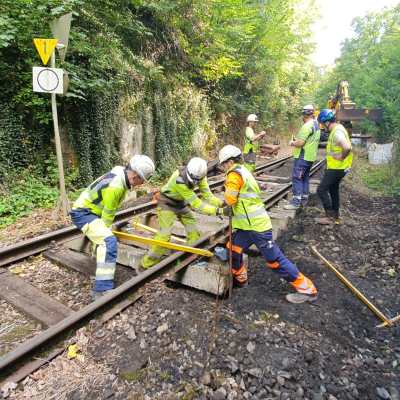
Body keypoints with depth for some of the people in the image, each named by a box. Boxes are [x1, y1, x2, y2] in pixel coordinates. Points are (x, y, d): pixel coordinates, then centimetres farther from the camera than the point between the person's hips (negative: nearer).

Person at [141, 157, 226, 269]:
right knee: (164, 234, -12)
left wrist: (221, 203, -32)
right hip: (167, 203, -7)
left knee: (194, 231, 4)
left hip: (182, 203, 7)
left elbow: (206, 194, -17)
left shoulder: (199, 175, -17)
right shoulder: (179, 180, -38)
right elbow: (195, 204, -38)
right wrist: (217, 211, -42)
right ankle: (148, 263, 3)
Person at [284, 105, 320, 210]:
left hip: (303, 156, -10)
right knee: (305, 177, 15)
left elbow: (300, 143, -22)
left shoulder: (307, 126, -17)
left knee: (296, 178, -7)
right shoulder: (316, 124, 14)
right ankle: (304, 199, 22)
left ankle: (296, 202, -8)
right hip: (310, 156, 10)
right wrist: (296, 139, 12)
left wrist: (292, 143, -3)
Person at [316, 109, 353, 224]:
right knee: (333, 190, 19)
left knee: (321, 190, -7)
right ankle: (335, 217, 29)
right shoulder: (338, 128, 10)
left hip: (336, 168, -11)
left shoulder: (337, 132, -23)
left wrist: (341, 157, -22)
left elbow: (347, 147, -37)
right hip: (338, 167, 11)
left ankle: (330, 217, 1)